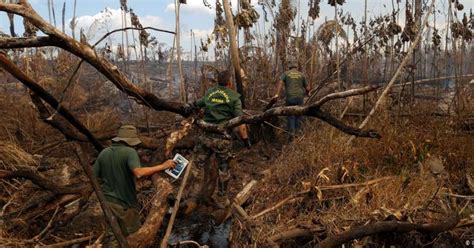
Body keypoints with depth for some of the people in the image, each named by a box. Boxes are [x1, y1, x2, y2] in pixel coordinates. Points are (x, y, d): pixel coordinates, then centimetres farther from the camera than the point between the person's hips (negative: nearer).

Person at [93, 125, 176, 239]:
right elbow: (139, 173, -32)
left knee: (113, 235, 18)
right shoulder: (129, 152, -15)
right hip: (125, 204, -6)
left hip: (107, 201, 6)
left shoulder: (103, 153, 3)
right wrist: (162, 166, -27)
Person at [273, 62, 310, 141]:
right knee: (299, 115, 12)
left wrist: (277, 94, -15)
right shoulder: (301, 75, 14)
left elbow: (280, 82, -7)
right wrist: (307, 93, 36)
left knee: (291, 115, 7)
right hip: (299, 97, 0)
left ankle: (291, 133, -6)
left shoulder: (285, 73, 12)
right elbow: (307, 88, 13)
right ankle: (296, 132, 12)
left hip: (289, 97, 0)